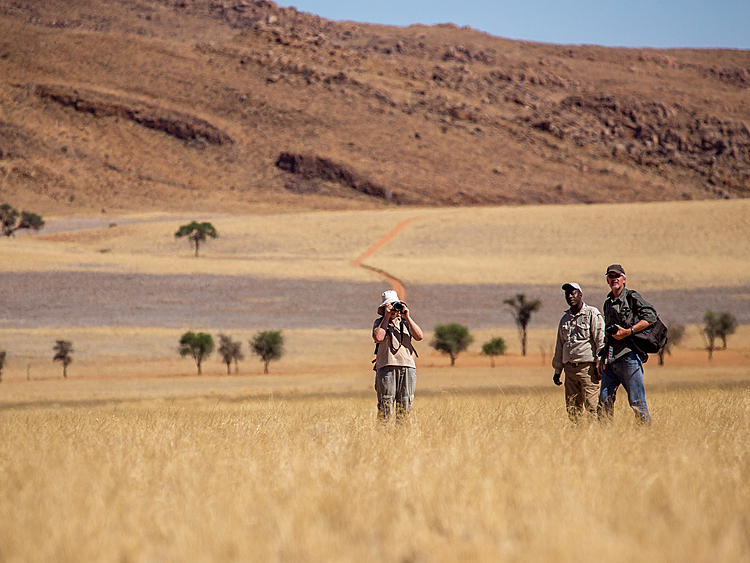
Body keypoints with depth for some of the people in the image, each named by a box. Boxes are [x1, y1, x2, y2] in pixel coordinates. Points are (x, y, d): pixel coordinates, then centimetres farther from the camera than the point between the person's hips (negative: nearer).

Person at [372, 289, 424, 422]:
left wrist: (407, 317, -1)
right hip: (386, 366, -3)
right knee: (385, 406, -7)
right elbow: (378, 338, -12)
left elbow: (419, 336, 1)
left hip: (407, 366, 3)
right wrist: (387, 317, -6)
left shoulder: (405, 322, 16)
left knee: (405, 405, 3)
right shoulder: (379, 322, 8)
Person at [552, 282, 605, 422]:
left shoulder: (592, 314, 0)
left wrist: (600, 364, -11)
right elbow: (559, 346, 23)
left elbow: (601, 340, -5)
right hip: (570, 368, 6)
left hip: (588, 367, -6)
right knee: (572, 408, 3)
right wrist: (557, 370, 19)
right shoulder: (565, 319, 18)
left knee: (591, 407, -11)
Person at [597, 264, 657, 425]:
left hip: (629, 356, -7)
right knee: (604, 402, 2)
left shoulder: (632, 298, -1)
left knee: (637, 402, -6)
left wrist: (627, 332, -16)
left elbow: (651, 318, -12)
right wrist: (602, 359, 21)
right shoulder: (608, 303, 21)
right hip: (610, 360, 7)